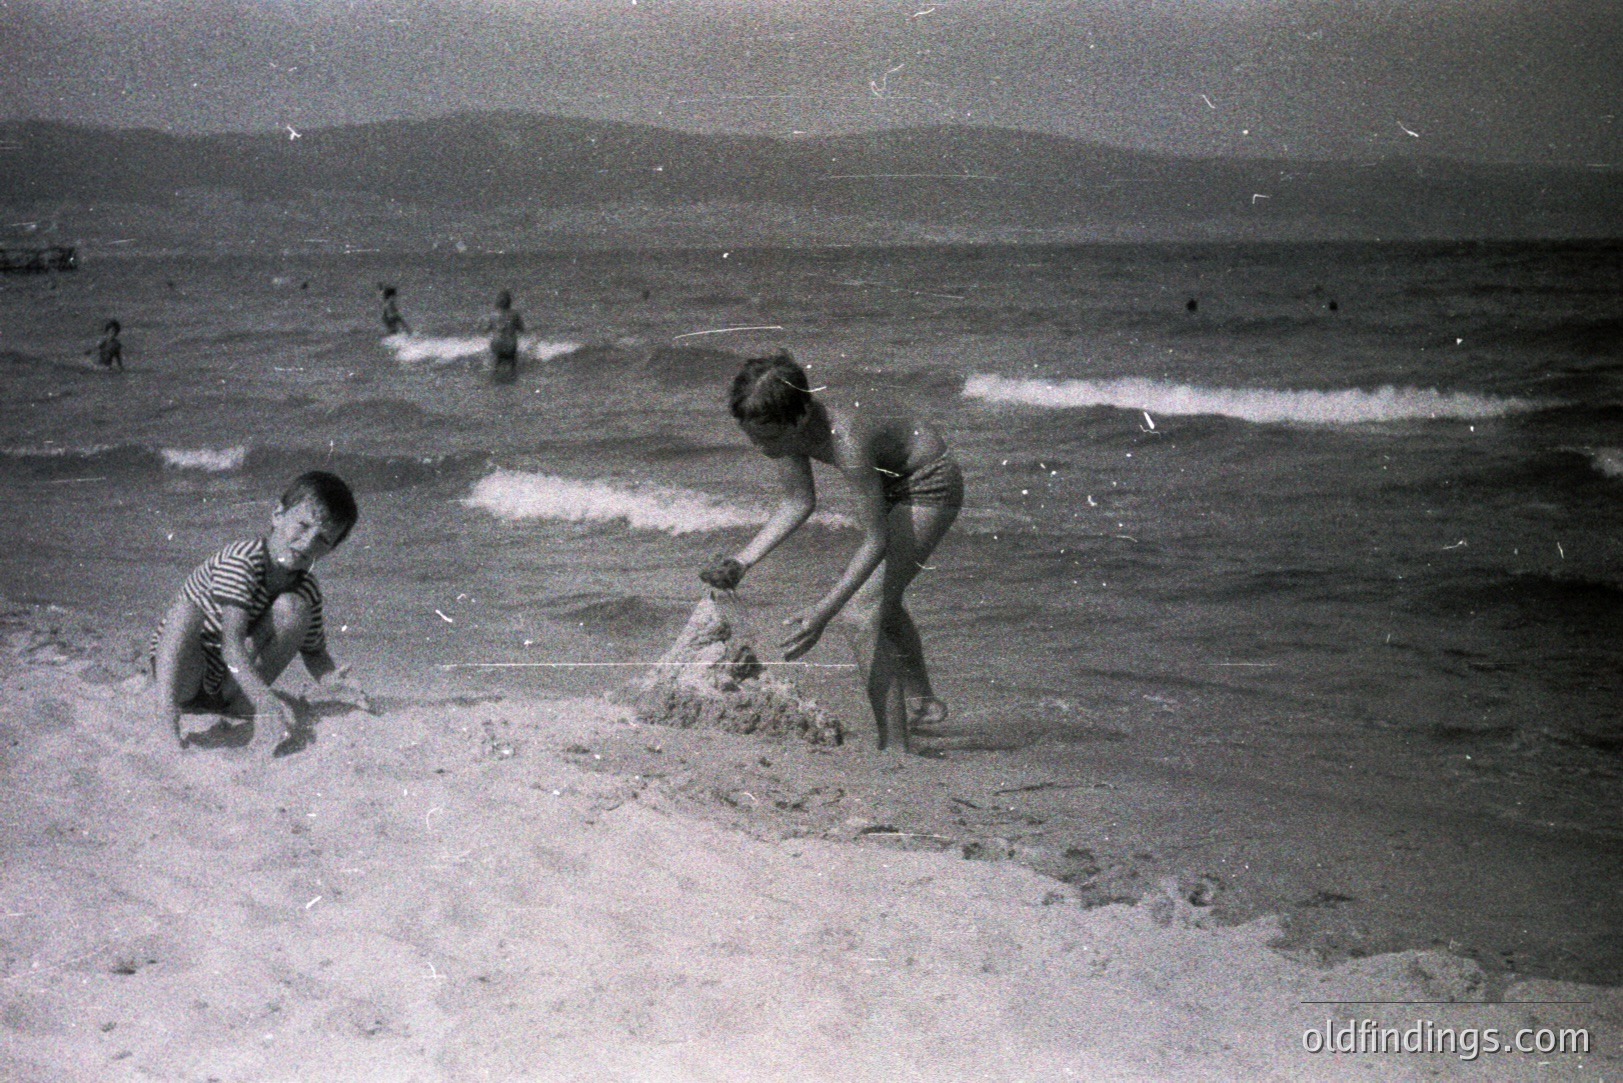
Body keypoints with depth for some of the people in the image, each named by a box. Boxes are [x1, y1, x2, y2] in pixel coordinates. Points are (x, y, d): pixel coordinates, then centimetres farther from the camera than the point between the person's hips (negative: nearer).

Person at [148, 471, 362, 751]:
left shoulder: (307, 589, -5)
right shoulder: (241, 561, -26)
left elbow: (313, 652, 8)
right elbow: (231, 646, -35)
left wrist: (331, 678, -18)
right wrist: (266, 702, -49)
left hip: (228, 679, 5)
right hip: (180, 666, -4)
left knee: (293, 607, -17)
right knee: (188, 608, -36)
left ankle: (235, 700, -17)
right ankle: (167, 712, -54)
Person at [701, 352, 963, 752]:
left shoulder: (845, 440, -41)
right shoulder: (785, 422, -19)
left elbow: (876, 542, -37)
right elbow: (799, 502, -6)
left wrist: (824, 611, -43)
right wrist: (742, 561, -16)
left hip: (929, 485, -9)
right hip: (890, 481, 9)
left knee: (864, 614, -19)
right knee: (883, 601, 28)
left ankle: (895, 749, -15)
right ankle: (923, 706, 52)